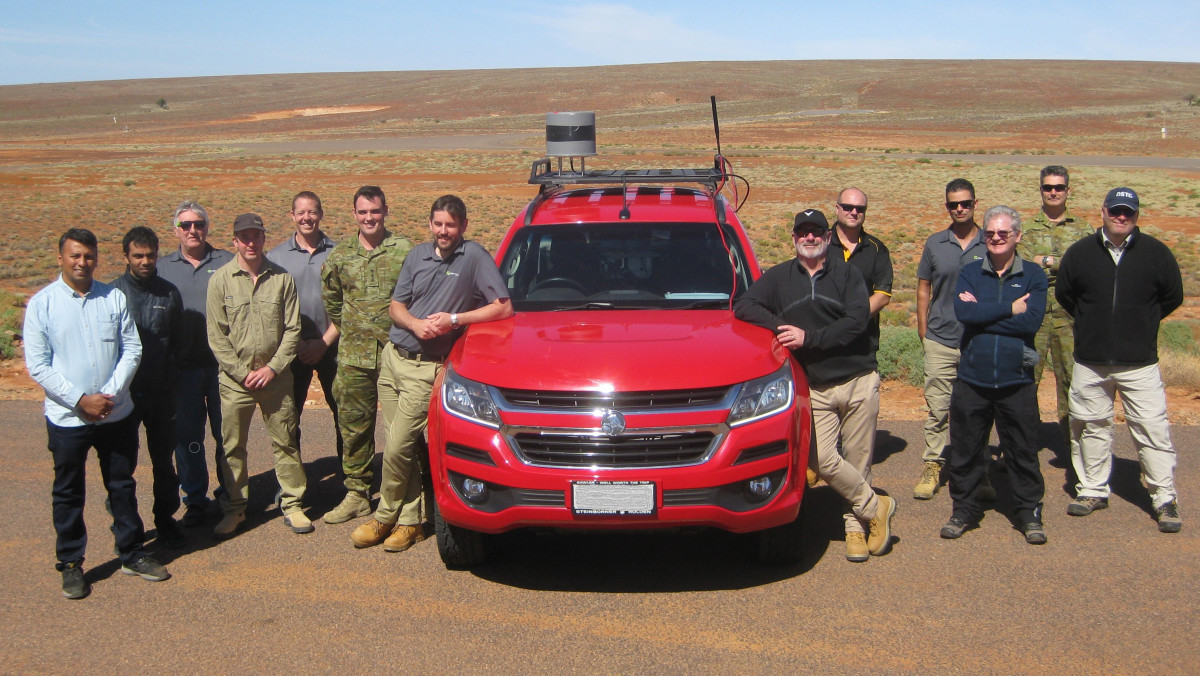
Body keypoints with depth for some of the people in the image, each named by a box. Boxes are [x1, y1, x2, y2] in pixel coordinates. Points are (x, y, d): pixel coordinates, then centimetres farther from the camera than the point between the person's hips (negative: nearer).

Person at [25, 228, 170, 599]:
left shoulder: (114, 298, 0)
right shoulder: (42, 304, -6)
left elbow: (132, 349, 1)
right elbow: (37, 365, -8)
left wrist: (111, 394, -11)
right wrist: (81, 400, -14)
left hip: (117, 413, 2)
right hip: (67, 417, -2)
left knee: (123, 485, 14)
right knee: (68, 494, 10)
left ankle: (132, 554, 28)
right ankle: (71, 564, 24)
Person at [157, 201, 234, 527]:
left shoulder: (226, 262, 3)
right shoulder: (162, 268, 8)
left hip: (221, 363, -1)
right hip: (182, 366, 1)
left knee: (226, 432, 7)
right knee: (187, 435, 6)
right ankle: (195, 499, 18)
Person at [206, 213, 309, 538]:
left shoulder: (282, 278, 1)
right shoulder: (221, 280, -2)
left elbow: (292, 329, 2)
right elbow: (216, 336, -3)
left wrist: (273, 368, -8)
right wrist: (243, 373, -8)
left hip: (275, 376, 1)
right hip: (235, 378, 0)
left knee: (285, 441, 6)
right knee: (232, 446, 6)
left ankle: (292, 504, 18)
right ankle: (234, 508, 19)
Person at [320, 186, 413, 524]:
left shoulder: (405, 251, -2)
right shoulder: (339, 256, 9)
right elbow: (331, 300, 23)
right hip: (353, 357, 4)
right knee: (353, 427, 9)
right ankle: (356, 493, 22)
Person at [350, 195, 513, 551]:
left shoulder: (474, 257, -7)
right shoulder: (417, 255, 11)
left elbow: (503, 308, -12)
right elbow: (396, 305, 13)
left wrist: (455, 319, -17)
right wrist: (416, 324, -8)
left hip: (426, 366, -6)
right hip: (394, 356, 6)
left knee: (397, 447, -8)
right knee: (403, 444, 7)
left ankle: (386, 516, 10)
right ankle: (410, 519, 16)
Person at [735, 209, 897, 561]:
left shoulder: (847, 274, 4)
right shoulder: (778, 277, 10)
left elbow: (857, 320, -9)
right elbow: (743, 307, 1)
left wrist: (809, 338, -14)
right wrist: (779, 327, -13)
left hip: (858, 380, -1)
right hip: (817, 389, 1)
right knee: (824, 459, -13)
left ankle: (856, 524, 15)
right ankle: (875, 507, 4)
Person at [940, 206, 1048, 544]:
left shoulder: (1033, 275, 3)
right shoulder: (970, 273, 5)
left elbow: (1032, 321, -14)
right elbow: (963, 312, -14)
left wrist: (982, 312, -12)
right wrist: (1010, 308, -13)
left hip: (1017, 380, -1)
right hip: (972, 379, 1)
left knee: (1023, 452, 8)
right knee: (966, 451, 9)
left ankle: (1029, 513, 23)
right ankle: (965, 509, 24)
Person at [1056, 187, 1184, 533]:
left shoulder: (1156, 253, -1)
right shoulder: (1080, 252, 2)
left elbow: (1173, 297, 11)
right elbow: (1063, 294, 16)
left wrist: (1141, 323, 12)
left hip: (1140, 362, -2)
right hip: (1090, 362, 2)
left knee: (1153, 430, -3)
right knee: (1092, 427, 11)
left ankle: (1165, 499, 7)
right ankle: (1093, 490, 24)